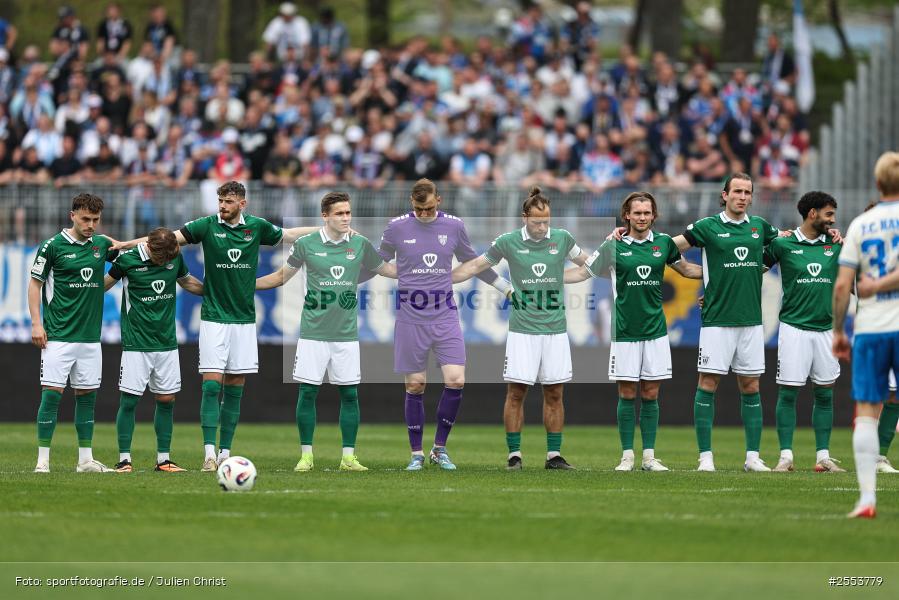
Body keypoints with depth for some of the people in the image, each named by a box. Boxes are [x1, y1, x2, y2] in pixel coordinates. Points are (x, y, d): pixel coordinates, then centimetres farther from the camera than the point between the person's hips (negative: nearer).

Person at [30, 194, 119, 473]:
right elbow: (35, 284, 0)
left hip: (90, 335, 5)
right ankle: (43, 459, -4)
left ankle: (86, 459, 13)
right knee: (52, 394, -7)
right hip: (59, 335, -5)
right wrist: (36, 323, -7)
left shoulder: (102, 244, 8)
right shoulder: (53, 246, -5)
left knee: (87, 395, 8)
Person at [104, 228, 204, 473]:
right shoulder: (127, 259, -10)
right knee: (129, 400, -5)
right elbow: (105, 284, 6)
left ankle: (163, 459, 12)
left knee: (167, 399, 5)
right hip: (136, 344, -4)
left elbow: (187, 281, 21)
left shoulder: (176, 257, 1)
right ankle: (124, 459, 3)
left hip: (166, 342, 4)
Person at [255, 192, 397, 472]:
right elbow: (281, 276, 12)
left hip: (346, 333, 2)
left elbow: (388, 270, 20)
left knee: (349, 394, 1)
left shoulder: (360, 245, 4)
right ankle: (306, 455, 7)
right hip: (313, 331, -2)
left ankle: (348, 457, 8)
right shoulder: (306, 244, -1)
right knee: (307, 393, -2)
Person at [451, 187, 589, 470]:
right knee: (516, 392, -4)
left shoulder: (562, 239, 3)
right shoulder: (508, 242, -2)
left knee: (554, 394, 3)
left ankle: (554, 455, 10)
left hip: (555, 329, 2)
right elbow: (474, 266, 8)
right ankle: (514, 454, 3)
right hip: (522, 330, -2)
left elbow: (585, 261, 24)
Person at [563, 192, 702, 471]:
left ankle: (649, 456, 8)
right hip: (625, 331, -2)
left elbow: (686, 269, 21)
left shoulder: (664, 242, 4)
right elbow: (582, 272, 6)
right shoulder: (614, 246, -2)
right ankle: (627, 456, 6)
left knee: (650, 394, 3)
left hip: (655, 330, 2)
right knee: (627, 394, 0)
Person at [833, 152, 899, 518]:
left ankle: (867, 497, -6)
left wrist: (838, 330, 9)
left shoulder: (860, 225, 4)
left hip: (869, 329, 1)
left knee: (866, 414, 2)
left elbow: (842, 285, 1)